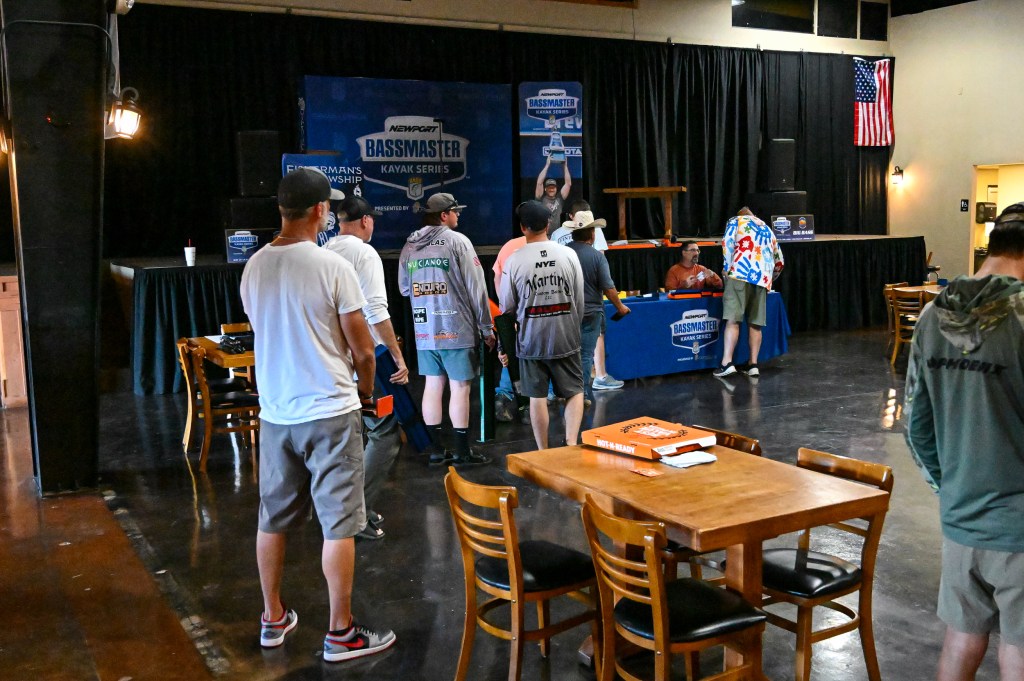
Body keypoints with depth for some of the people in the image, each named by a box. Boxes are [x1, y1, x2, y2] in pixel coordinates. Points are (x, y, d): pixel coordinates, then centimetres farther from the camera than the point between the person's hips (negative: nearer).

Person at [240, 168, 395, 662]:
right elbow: (362, 350, -11)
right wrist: (366, 389, 10)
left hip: (274, 412, 6)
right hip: (329, 412, -6)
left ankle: (273, 619, 30)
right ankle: (340, 634, 12)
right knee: (338, 524, 3)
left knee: (274, 519, 17)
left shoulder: (254, 267, 2)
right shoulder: (333, 267, -15)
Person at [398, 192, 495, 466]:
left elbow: (404, 288, 15)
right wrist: (486, 328, -4)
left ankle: (436, 450, 18)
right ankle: (463, 452, 7)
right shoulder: (457, 241, -9)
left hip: (424, 329, 5)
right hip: (456, 329, -5)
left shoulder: (409, 246, 7)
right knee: (460, 387, 2)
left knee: (433, 386, 11)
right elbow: (476, 288, -10)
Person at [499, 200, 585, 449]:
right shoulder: (569, 254, -2)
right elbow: (579, 301, 2)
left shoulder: (514, 261, -7)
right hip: (566, 339, 1)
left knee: (537, 397, 9)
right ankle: (571, 444, -5)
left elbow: (507, 307, -1)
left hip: (531, 341, -1)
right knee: (575, 391, 12)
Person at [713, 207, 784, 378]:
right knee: (755, 324, 7)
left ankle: (727, 363, -20)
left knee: (732, 320, -11)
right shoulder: (767, 229, 31)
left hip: (740, 273, -4)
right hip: (762, 278, 4)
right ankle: (753, 364, 4)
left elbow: (727, 242, -3)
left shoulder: (736, 221, 18)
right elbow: (779, 262, 31)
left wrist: (728, 268, 1)